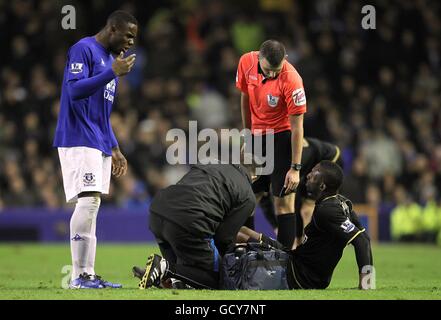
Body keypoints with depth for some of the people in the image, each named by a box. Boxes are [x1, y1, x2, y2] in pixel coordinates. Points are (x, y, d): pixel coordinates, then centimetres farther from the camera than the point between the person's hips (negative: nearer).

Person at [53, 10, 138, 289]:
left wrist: (114, 149, 23)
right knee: (88, 201, -17)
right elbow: (75, 90, -20)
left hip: (99, 144, 9)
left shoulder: (110, 59, 22)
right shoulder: (84, 50, -6)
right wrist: (113, 73, -21)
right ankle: (79, 275, -18)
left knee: (91, 205, 5)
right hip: (79, 139, -9)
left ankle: (88, 275, 4)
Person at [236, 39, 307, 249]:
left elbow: (297, 126, -20)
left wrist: (295, 168, -19)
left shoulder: (292, 80, -25)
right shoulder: (246, 62, -11)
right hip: (256, 135, 5)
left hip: (282, 136, -5)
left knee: (283, 200, -11)